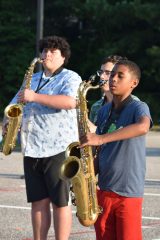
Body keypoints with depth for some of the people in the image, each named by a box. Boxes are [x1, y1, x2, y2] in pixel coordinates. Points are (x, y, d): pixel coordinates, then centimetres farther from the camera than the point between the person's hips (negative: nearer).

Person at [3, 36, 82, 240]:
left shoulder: (70, 78, 1)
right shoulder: (33, 79, 21)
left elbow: (69, 102, -19)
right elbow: (15, 105, 26)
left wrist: (35, 97, -19)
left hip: (58, 148, -6)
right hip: (32, 148, 6)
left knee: (60, 201, -4)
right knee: (38, 200, 6)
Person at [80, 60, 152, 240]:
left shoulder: (138, 108, -7)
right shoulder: (103, 111, 13)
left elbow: (142, 127, -31)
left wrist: (100, 138, -34)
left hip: (129, 192, -6)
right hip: (103, 189, 6)